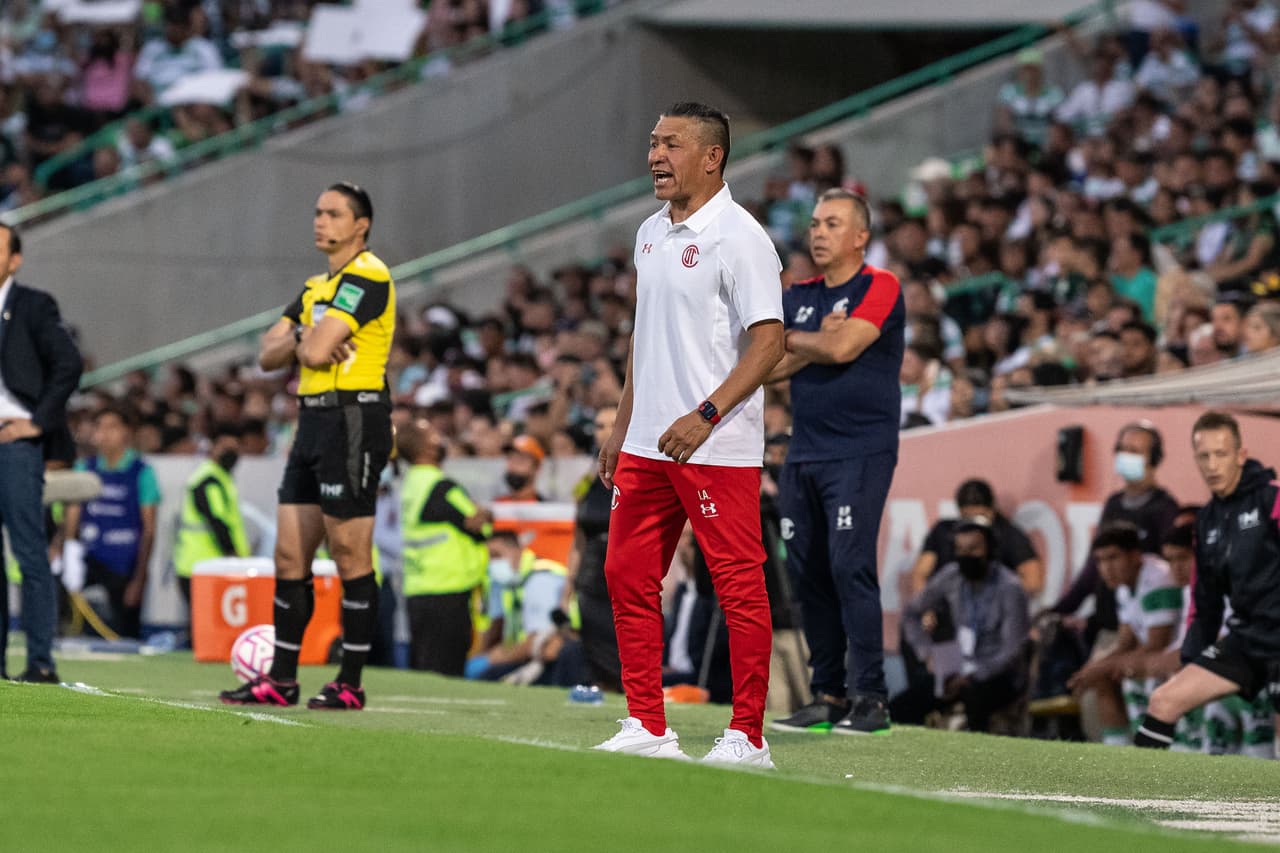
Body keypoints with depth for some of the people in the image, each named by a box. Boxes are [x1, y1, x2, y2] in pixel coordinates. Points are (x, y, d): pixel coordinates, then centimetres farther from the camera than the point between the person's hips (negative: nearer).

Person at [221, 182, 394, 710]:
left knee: (350, 553, -7)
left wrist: (305, 343, 4)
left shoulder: (368, 276, -10)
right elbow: (269, 355, 14)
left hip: (352, 419, -10)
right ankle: (281, 679, 13)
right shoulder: (318, 286, 19)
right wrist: (300, 338, -6)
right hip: (313, 420, 10)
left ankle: (351, 685, -4)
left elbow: (317, 351, -19)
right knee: (289, 554, 8)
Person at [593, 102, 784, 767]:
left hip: (717, 447, -8)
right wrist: (623, 424, 20)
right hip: (648, 443, 8)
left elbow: (768, 342, -15)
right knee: (627, 576, 8)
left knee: (739, 586, -5)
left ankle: (747, 736, 0)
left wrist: (704, 415, -22)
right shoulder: (651, 233, 14)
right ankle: (646, 727, 14)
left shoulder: (739, 237, -11)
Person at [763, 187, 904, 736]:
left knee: (850, 566, -15)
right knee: (807, 574, 5)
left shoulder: (879, 288, -4)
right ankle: (829, 695, 11)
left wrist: (791, 339, 1)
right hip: (804, 456, 7)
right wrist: (818, 342, -9)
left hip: (860, 454, -7)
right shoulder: (797, 296, 16)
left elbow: (843, 347, -16)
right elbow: (770, 368, 6)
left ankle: (870, 696, -12)